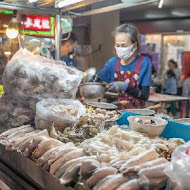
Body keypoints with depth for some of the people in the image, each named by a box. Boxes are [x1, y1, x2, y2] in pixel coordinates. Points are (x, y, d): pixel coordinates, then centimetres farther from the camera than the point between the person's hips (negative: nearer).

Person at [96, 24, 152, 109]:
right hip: (116, 109, 2)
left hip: (136, 111, -2)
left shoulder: (144, 62, -6)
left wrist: (125, 87, -22)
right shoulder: (113, 62, 4)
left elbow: (145, 95, -9)